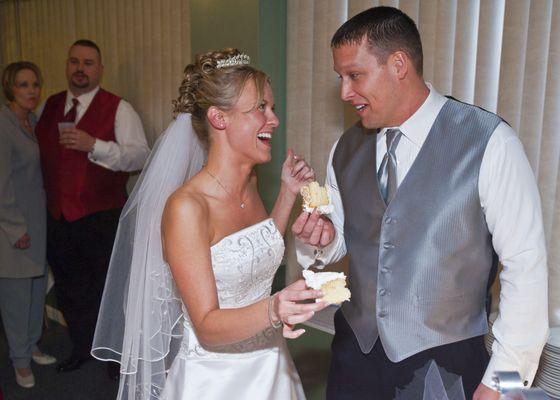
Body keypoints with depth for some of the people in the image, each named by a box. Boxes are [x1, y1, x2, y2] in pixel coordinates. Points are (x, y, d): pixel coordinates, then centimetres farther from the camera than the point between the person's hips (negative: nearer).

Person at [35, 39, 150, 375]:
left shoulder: (119, 108, -7)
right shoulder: (50, 106, 10)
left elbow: (141, 156, -18)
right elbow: (39, 154, 21)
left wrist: (94, 145, -27)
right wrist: (46, 196, 7)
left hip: (102, 219, -5)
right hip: (58, 217, 6)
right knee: (69, 289, 19)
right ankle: (81, 348, 41)